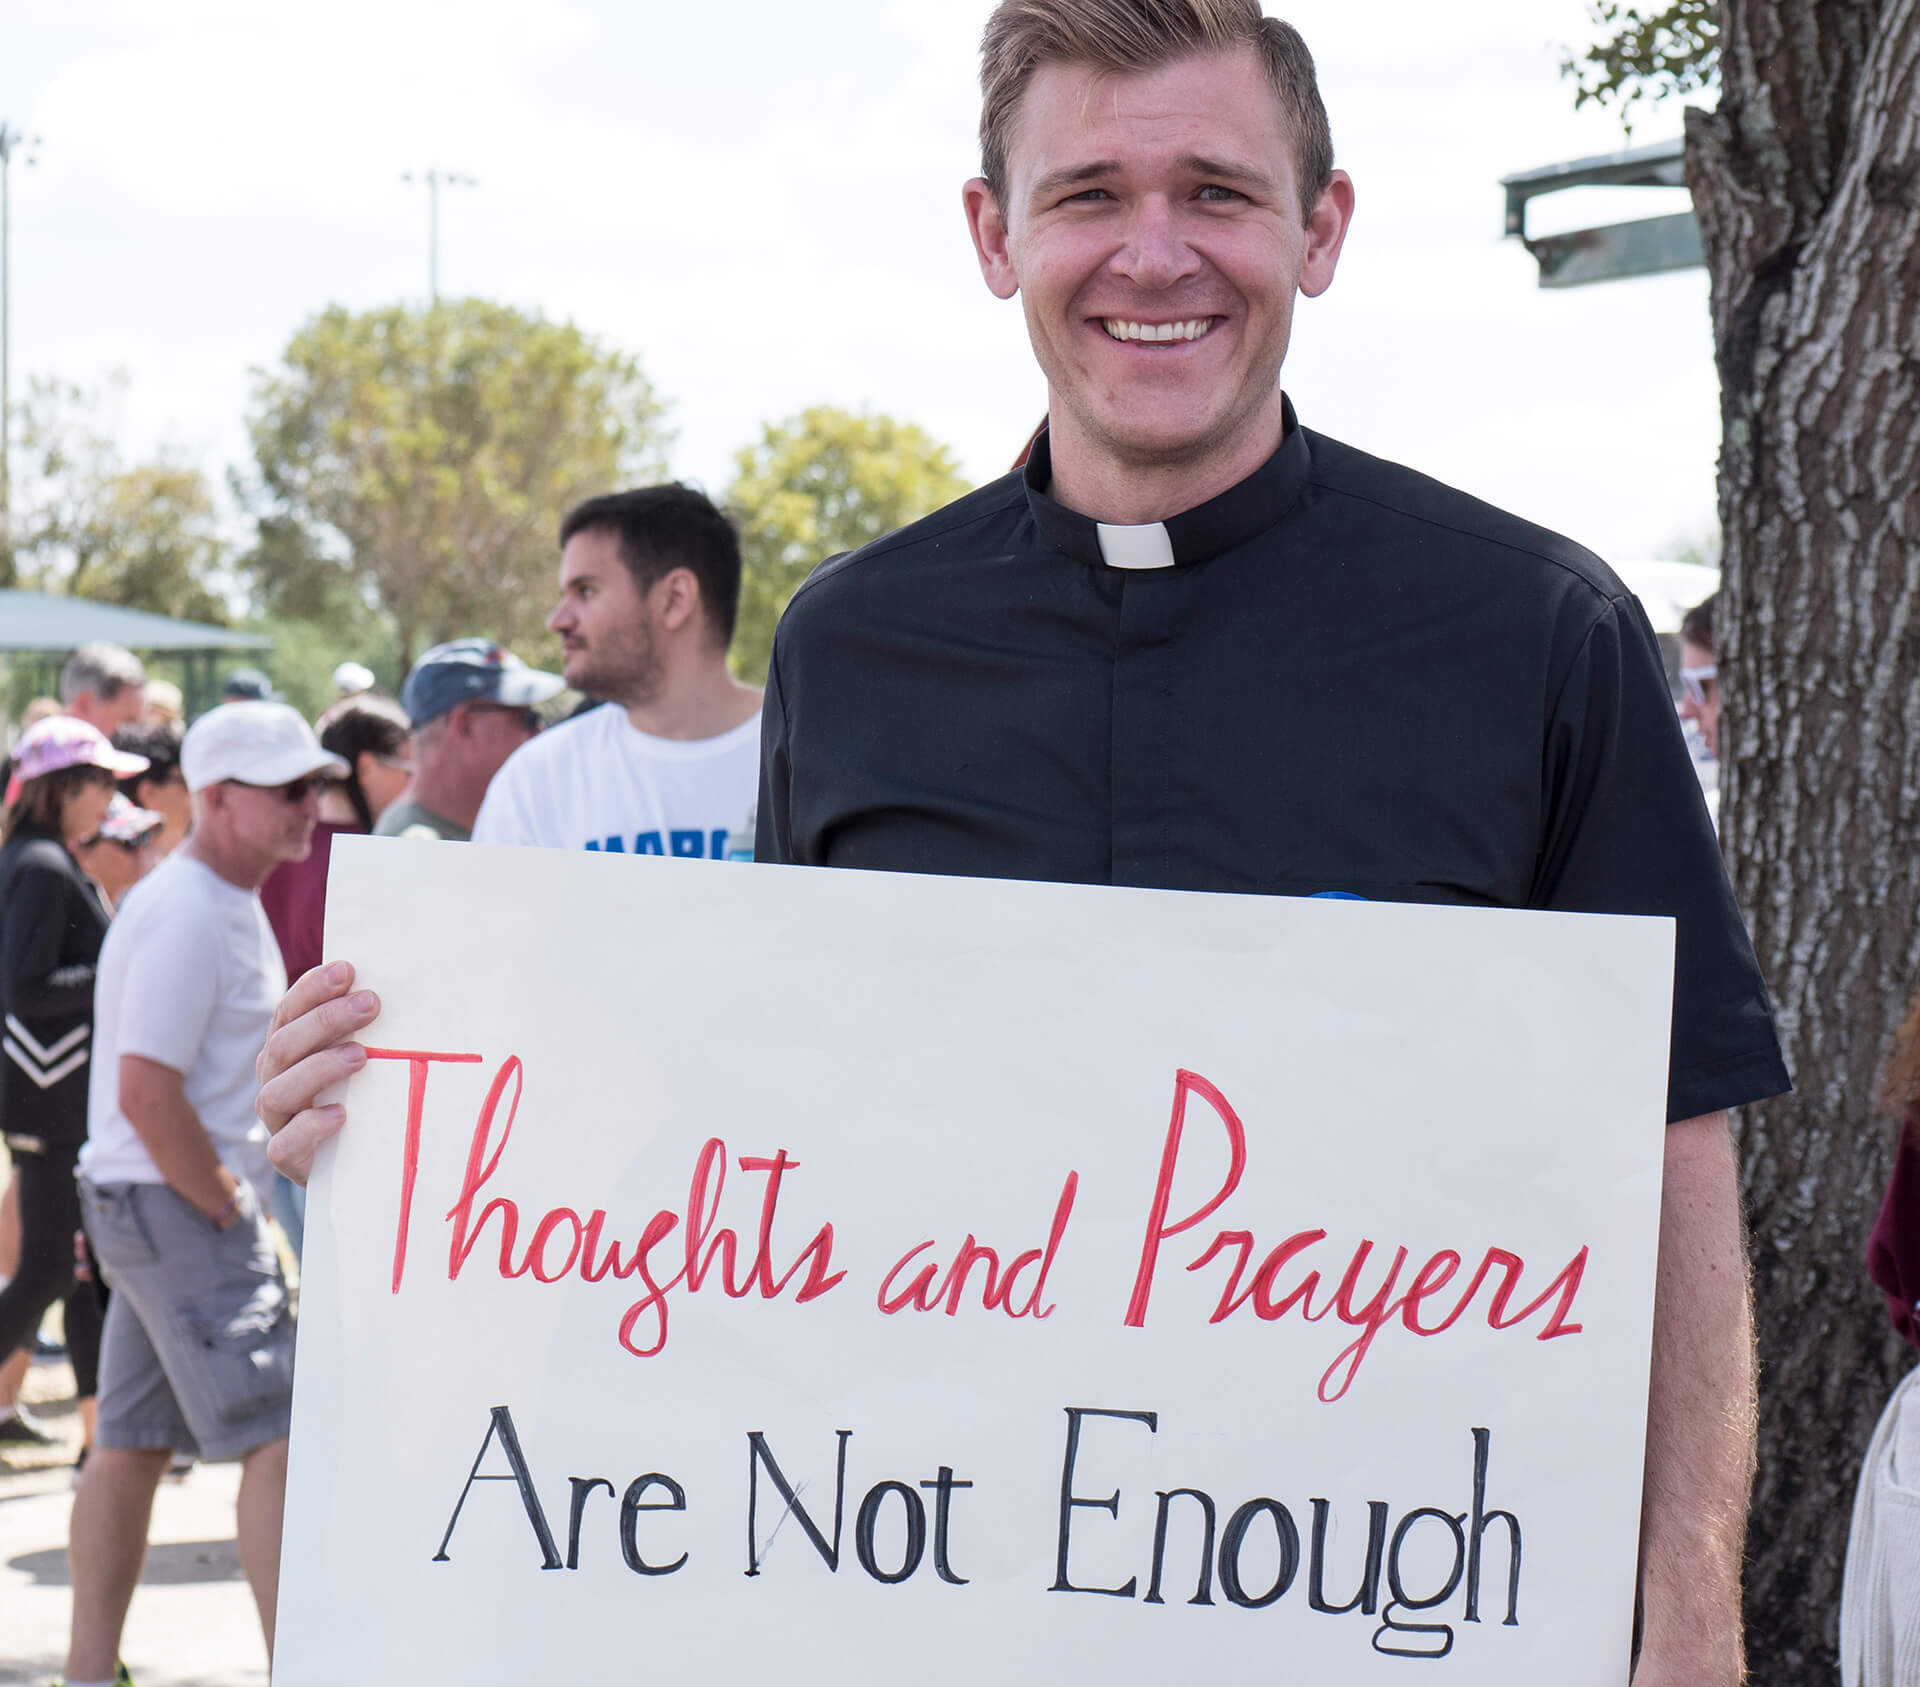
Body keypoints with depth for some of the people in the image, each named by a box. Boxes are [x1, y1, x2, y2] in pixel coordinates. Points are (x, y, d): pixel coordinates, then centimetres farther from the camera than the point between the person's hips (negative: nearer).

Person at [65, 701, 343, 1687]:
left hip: (180, 1201, 10)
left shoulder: (230, 901, 14)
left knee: (134, 1442, 13)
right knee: (277, 1435, -13)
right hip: (173, 1203, -10)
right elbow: (146, 1093, -23)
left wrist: (238, 1198, 14)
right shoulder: (184, 914, -18)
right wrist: (230, 1210, -17)